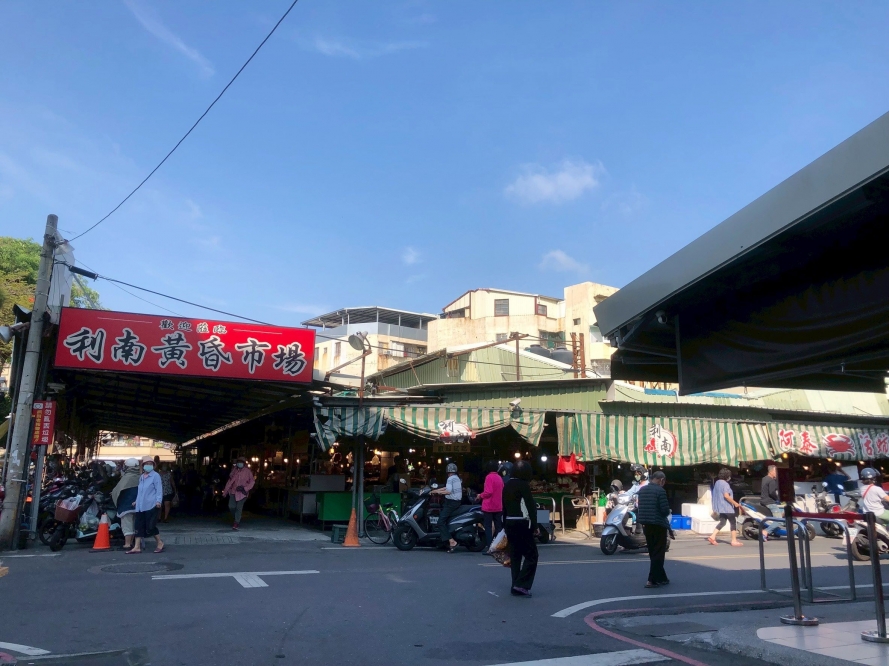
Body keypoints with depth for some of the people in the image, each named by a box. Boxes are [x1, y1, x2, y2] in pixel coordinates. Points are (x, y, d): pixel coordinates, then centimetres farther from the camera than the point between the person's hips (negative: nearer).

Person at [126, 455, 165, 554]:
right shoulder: (141, 477, 18)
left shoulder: (155, 476, -5)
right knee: (139, 526, 4)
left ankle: (160, 543, 9)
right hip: (140, 506, 7)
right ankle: (137, 547, 8)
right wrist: (137, 501, 25)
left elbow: (159, 490, -10)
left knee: (150, 526, -5)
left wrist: (158, 501, -21)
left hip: (151, 505, -7)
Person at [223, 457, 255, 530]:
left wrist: (245, 488, -15)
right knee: (231, 506, -8)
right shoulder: (234, 470, 6)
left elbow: (252, 482, -3)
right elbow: (230, 481, 10)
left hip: (242, 493, -3)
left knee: (239, 508, -6)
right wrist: (225, 492, 10)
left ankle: (236, 523, 1)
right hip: (233, 491, 3)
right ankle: (237, 518, 19)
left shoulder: (247, 471, -4)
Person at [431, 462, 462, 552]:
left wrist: (438, 491, -9)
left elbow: (448, 491, -23)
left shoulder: (450, 478, -12)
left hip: (451, 503, -10)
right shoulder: (457, 478, 17)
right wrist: (435, 491, 21)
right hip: (457, 502, 10)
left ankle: (451, 541, -21)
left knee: (441, 522, -13)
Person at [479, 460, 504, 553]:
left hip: (489, 506, -7)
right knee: (498, 527, 10)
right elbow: (502, 492, 12)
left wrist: (481, 495, -5)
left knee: (488, 527, -1)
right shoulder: (499, 478, 8)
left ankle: (489, 547, -2)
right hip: (498, 507, 7)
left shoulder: (489, 477, -14)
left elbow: (488, 492, -21)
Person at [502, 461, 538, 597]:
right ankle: (521, 585, -10)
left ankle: (516, 586, 12)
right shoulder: (523, 485, -11)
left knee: (515, 555, 12)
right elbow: (531, 506, -14)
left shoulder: (507, 485, 13)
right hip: (522, 524, -8)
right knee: (531, 555, -2)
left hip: (510, 524, 8)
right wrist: (534, 525, -8)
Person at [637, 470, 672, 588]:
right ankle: (652, 580, -3)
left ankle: (661, 578, 25)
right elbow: (665, 510, -16)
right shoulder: (660, 490, -14)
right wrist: (666, 513, 5)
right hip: (658, 525, -7)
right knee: (658, 553, 0)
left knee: (653, 553, 16)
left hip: (646, 525, 7)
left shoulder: (642, 490, 9)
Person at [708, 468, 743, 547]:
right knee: (733, 522, 3)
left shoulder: (717, 483, 12)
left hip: (720, 507, 9)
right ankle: (734, 541, 7)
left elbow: (715, 496, 18)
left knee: (722, 522, 11)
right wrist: (735, 503, -17)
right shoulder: (725, 484, -16)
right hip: (727, 507, -9)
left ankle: (712, 536, 1)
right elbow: (726, 496, -26)